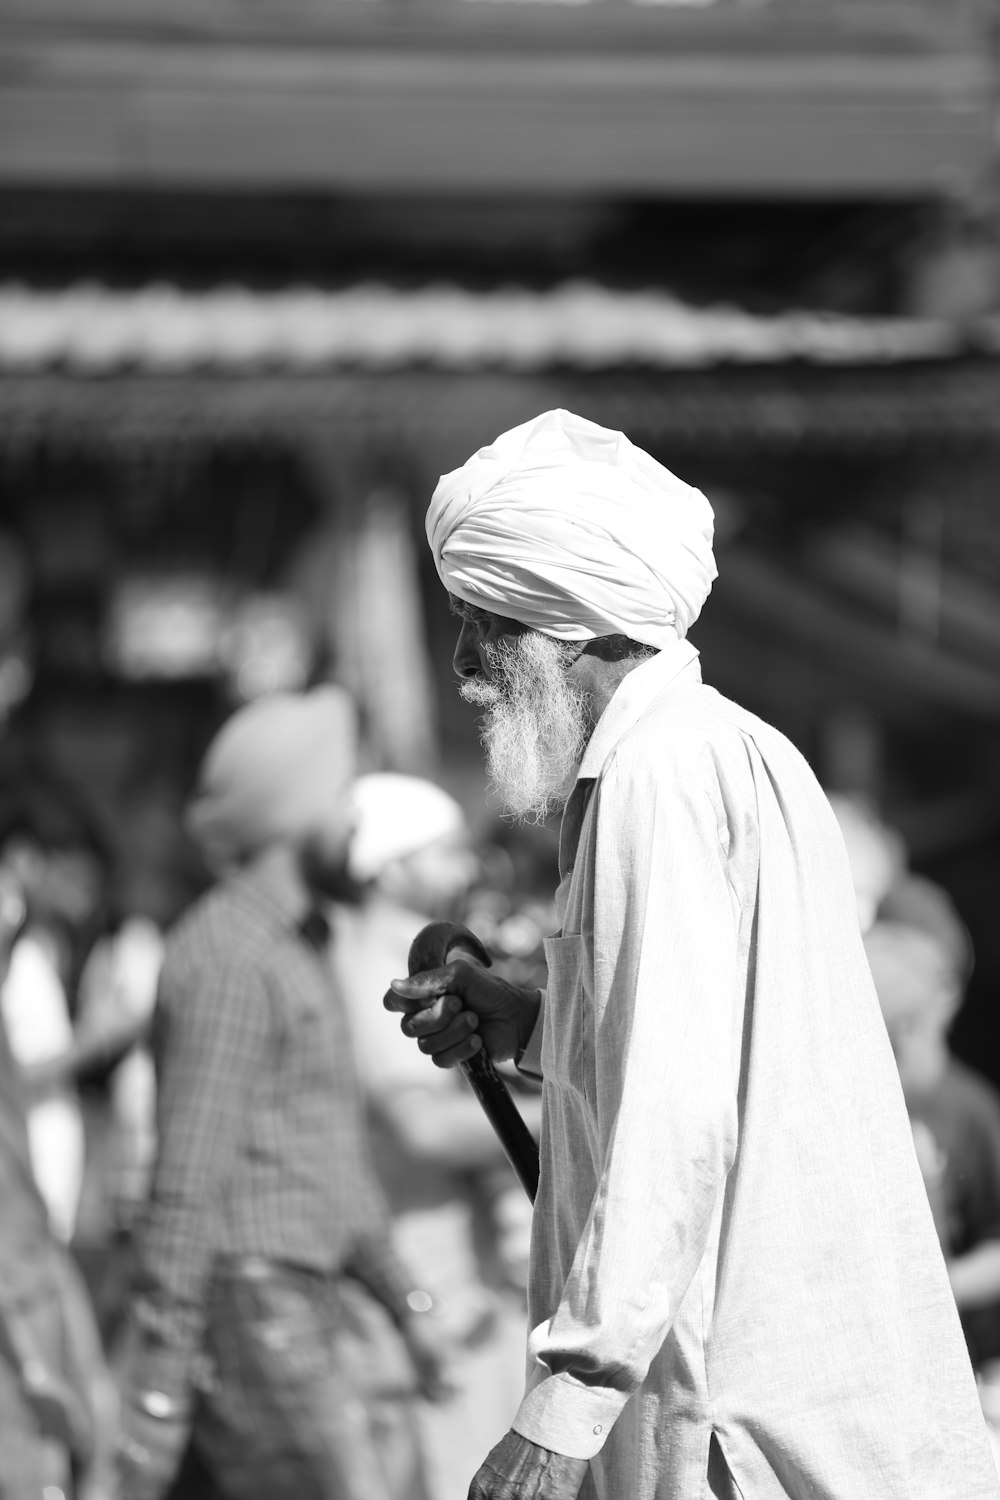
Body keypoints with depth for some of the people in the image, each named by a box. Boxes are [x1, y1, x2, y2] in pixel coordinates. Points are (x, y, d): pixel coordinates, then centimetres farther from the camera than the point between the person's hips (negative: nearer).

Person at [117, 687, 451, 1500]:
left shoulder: (296, 949, 19)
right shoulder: (228, 956, -14)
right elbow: (189, 1174, -18)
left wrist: (404, 1301, 26)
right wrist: (160, 1383, -20)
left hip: (294, 1304, 10)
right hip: (247, 1310, -10)